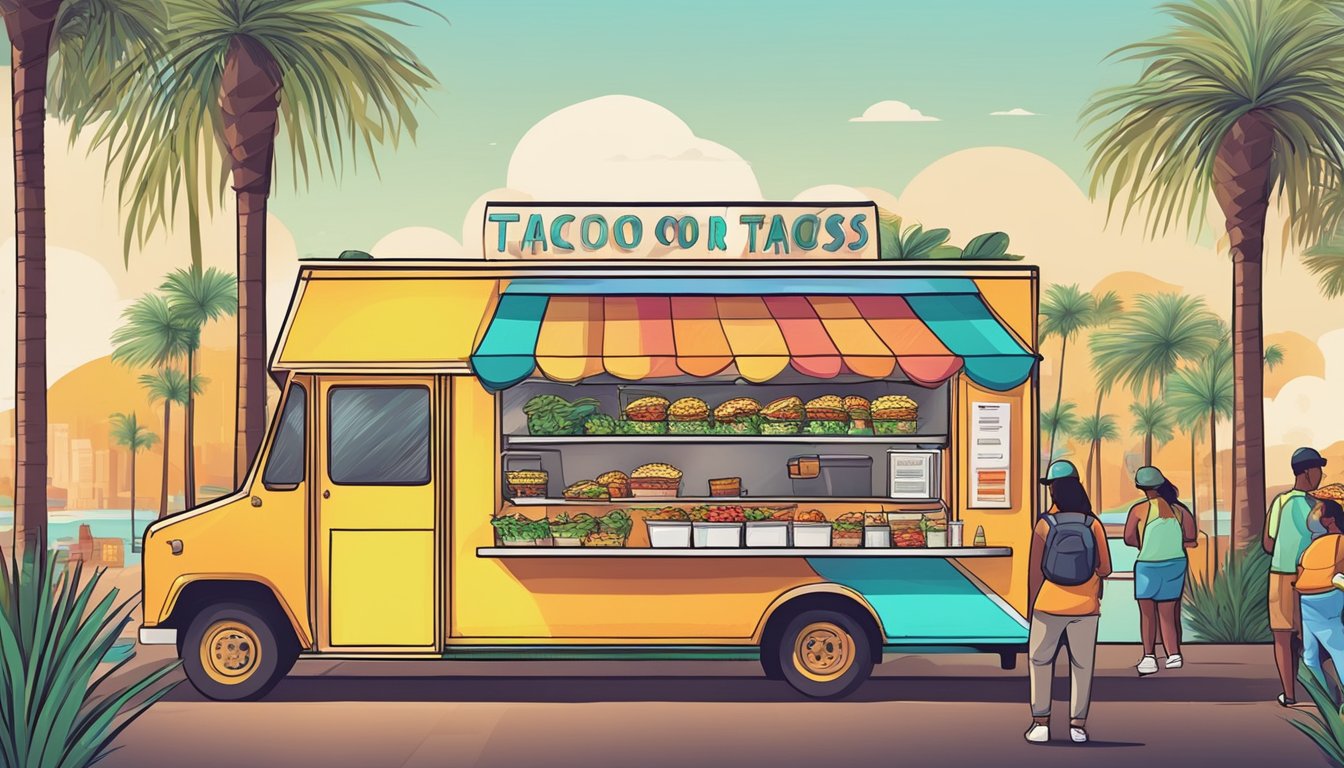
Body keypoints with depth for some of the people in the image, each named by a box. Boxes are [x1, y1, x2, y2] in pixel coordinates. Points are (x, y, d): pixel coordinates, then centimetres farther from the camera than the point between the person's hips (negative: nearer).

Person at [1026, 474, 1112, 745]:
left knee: (1040, 662, 12)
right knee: (1082, 665, 10)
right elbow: (1105, 569, -3)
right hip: (1085, 607, 1)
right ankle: (1078, 725, 7)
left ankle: (1040, 723, 7)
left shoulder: (1045, 524, -5)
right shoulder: (1093, 524, -3)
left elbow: (1035, 570, -3)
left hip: (1049, 604, -1)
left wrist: (1031, 606, 5)